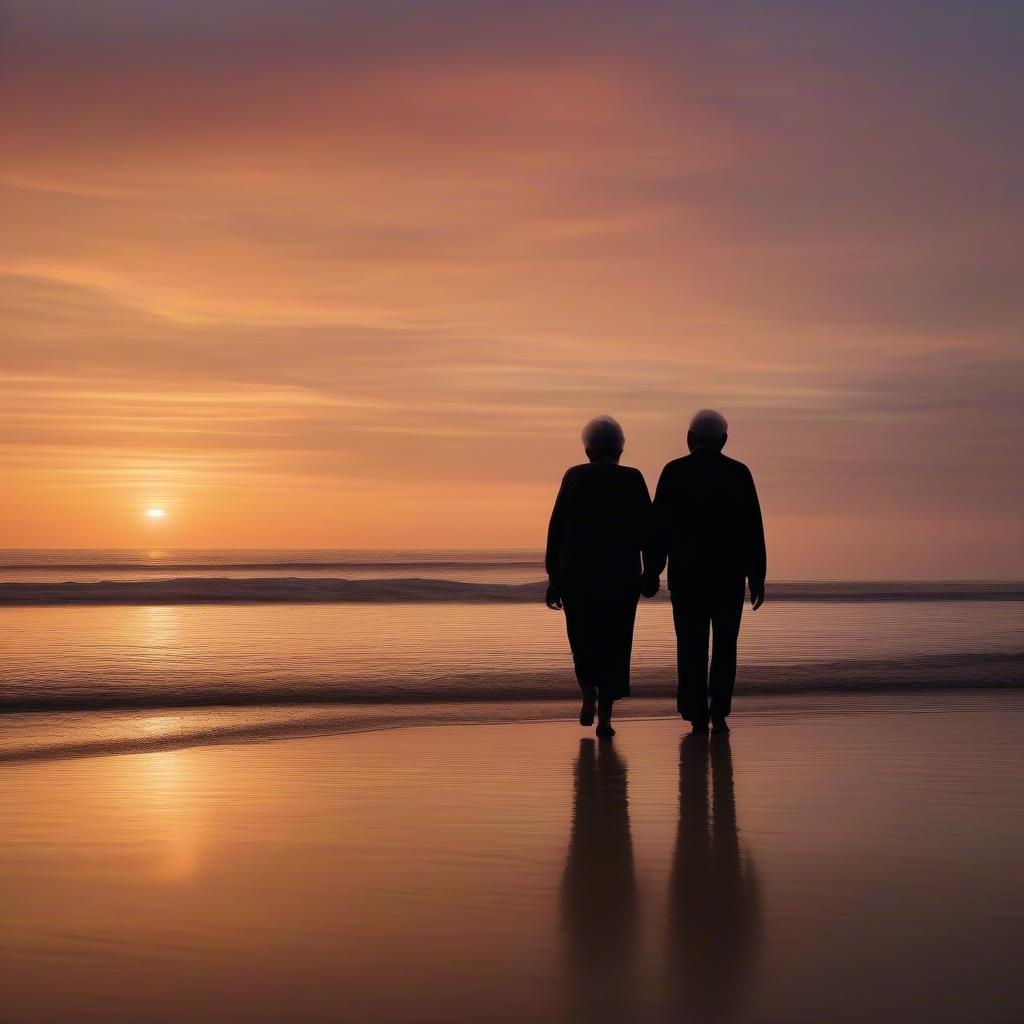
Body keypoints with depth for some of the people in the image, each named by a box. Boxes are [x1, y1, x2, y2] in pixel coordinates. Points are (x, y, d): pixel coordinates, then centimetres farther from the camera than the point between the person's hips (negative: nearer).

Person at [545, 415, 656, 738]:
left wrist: (554, 578, 5)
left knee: (583, 638, 20)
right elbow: (646, 529, -3)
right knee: (614, 643, 5)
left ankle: (588, 700, 11)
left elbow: (556, 530, 0)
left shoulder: (574, 477, 2)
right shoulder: (632, 479, -1)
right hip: (622, 574, -1)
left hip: (576, 574, 1)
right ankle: (605, 718, 0)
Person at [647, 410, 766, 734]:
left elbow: (660, 525, -5)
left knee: (692, 646, 7)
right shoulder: (738, 473, -1)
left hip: (686, 573, 0)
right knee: (724, 644, 12)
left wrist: (653, 572, 3)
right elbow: (753, 530, -3)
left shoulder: (674, 471, -3)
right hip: (729, 573, 1)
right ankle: (719, 714, 3)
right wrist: (757, 578, 2)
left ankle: (697, 715, 1)